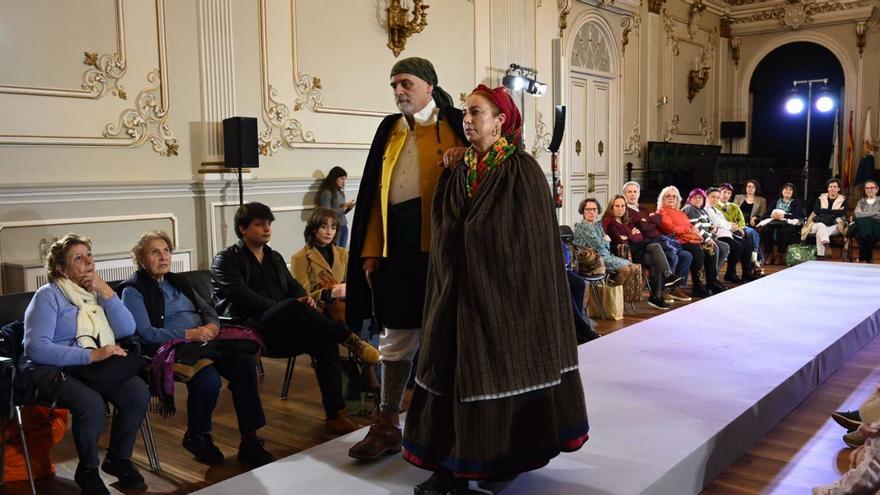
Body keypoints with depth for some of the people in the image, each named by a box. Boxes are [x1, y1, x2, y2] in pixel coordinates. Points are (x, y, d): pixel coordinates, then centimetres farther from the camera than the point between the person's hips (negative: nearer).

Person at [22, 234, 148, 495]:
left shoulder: (96, 292, 12)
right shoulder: (49, 295, -5)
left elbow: (127, 330, 0)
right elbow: (36, 348, -18)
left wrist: (106, 291, -8)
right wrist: (92, 355, -25)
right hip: (49, 370, -5)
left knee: (138, 391, -21)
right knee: (91, 402, -34)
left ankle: (118, 459, 2)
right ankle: (87, 471, -7)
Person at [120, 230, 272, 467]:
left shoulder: (177, 282, 24)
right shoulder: (133, 291, 2)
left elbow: (208, 309, 22)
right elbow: (146, 333, -12)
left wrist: (212, 325, -3)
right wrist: (189, 334, -19)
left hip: (203, 340, 6)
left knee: (244, 362, -24)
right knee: (209, 380, -34)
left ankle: (250, 439, -19)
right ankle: (196, 437, -3)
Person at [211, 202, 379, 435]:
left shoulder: (275, 257, 25)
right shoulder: (225, 260, 4)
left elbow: (293, 286, 18)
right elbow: (243, 297, -11)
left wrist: (305, 297, -8)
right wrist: (284, 309, -20)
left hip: (281, 332, 6)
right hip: (249, 330, -5)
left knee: (324, 339, -26)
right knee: (294, 307, -35)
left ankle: (335, 413, -26)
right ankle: (351, 340, -27)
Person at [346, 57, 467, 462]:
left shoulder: (456, 125, 2)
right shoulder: (389, 129, 13)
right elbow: (375, 194, 10)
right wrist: (370, 251, 4)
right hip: (397, 246, 4)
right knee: (396, 336, 10)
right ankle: (387, 426, 22)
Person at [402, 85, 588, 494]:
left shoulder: (522, 170, -8)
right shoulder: (458, 173, 9)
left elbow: (533, 239, -10)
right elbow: (445, 234, 10)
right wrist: (449, 285, 4)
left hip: (504, 291, -5)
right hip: (461, 291, 6)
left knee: (504, 367, 4)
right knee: (459, 369, 6)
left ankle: (505, 458, 20)